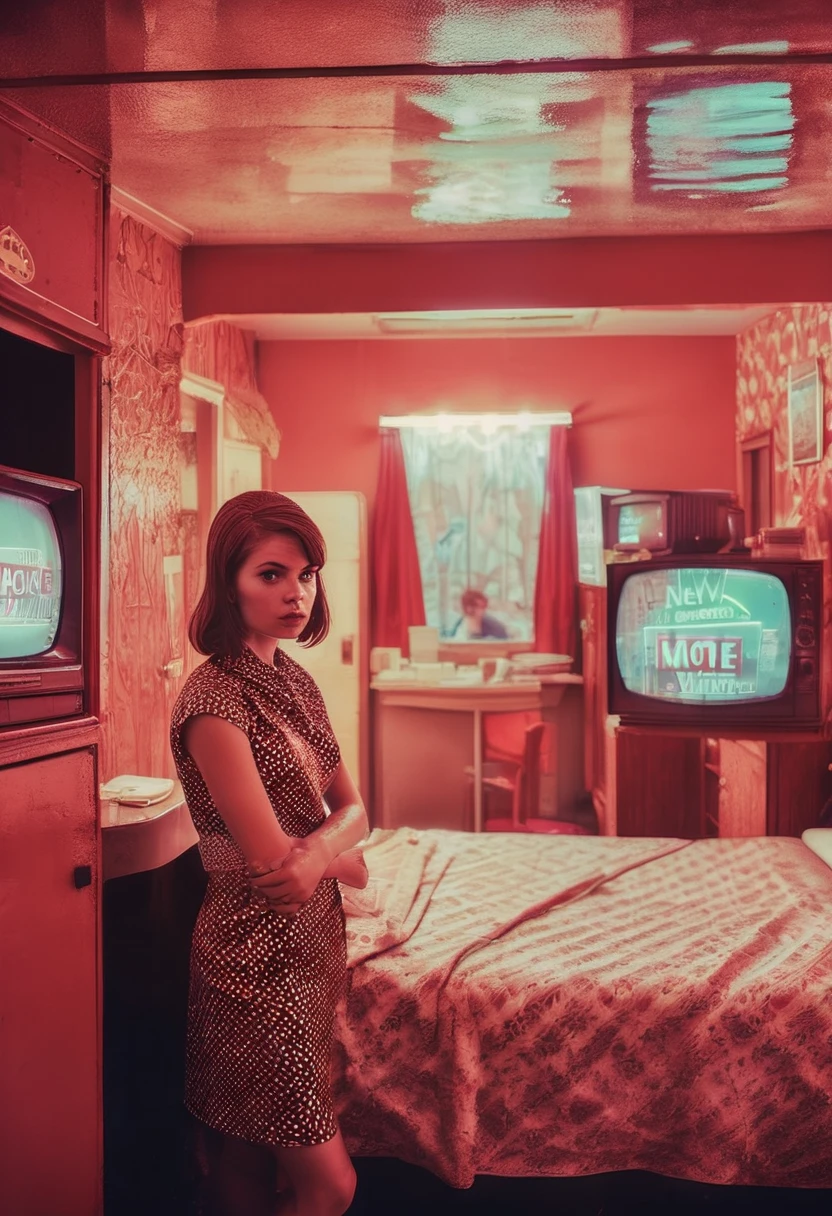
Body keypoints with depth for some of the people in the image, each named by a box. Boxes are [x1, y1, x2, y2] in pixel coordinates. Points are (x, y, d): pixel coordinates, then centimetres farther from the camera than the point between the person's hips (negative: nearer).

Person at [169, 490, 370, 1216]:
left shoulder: (295, 681, 6)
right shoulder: (214, 699, -20)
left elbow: (353, 807, 6)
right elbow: (271, 866, -22)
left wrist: (318, 850, -15)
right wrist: (345, 862, -3)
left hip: (314, 941, 7)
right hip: (259, 957, -7)